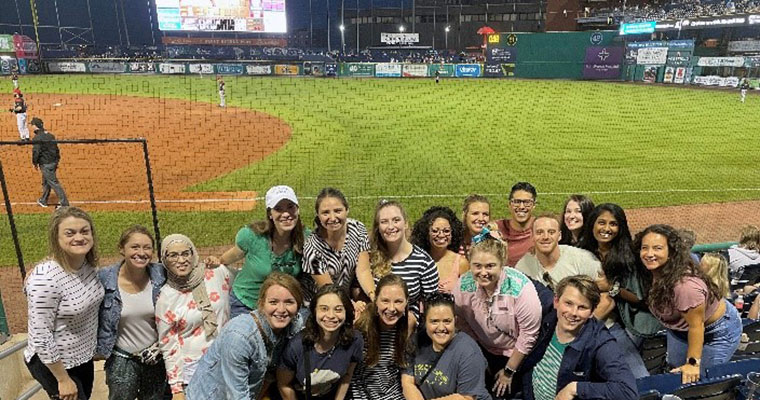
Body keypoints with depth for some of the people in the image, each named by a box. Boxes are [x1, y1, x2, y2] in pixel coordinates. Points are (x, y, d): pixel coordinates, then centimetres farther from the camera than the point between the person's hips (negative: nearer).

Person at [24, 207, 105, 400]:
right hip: (52, 364, -7)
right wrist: (63, 380, -17)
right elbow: (40, 337, -24)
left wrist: (98, 347, 14)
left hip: (84, 357, 7)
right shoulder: (44, 279, -29)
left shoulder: (88, 264, -7)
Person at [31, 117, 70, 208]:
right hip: (54, 162, 8)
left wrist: (35, 163, -3)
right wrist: (57, 161, 21)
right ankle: (43, 201, 36)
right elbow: (56, 149, 14)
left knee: (54, 183, -6)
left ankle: (64, 203, -8)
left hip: (45, 164, -8)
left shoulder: (37, 137, -15)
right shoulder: (50, 135, 9)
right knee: (46, 182, 22)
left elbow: (36, 151, -18)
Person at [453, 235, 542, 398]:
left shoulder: (520, 288, -31)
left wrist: (509, 371, -11)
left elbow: (529, 334, -21)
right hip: (484, 353, 3)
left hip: (518, 355, -3)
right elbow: (463, 324, -6)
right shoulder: (463, 285, -21)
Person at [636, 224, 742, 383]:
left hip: (716, 331, -7)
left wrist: (693, 363, -21)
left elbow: (696, 326, -31)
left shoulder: (684, 285, -41)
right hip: (681, 328, 7)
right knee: (674, 368, 19)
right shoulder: (651, 272, -17)